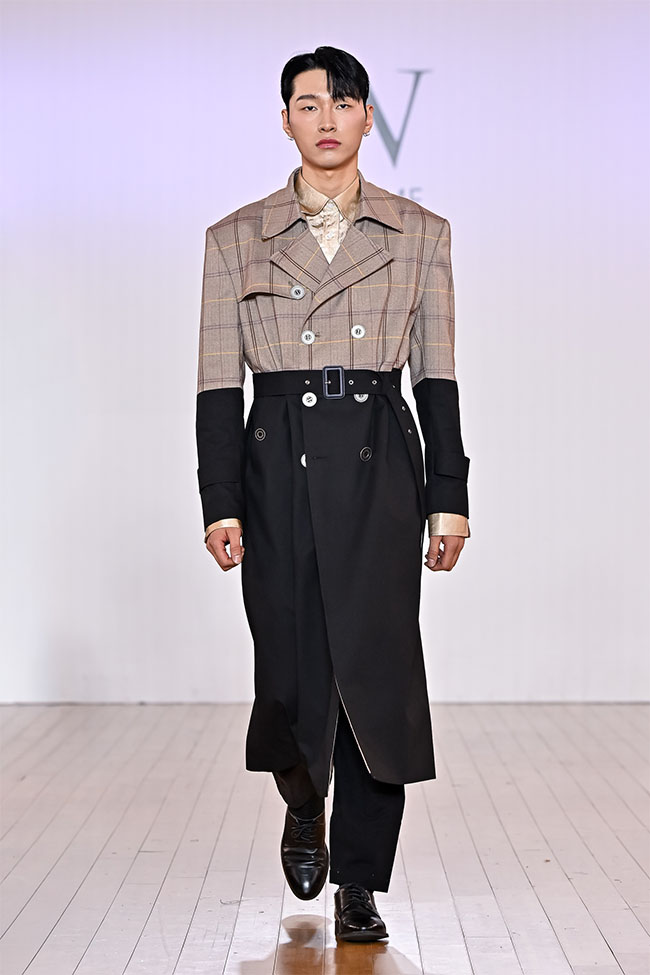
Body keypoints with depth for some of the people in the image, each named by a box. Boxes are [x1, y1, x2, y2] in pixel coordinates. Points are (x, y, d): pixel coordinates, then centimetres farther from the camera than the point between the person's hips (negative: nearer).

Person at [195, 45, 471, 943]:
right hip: (278, 462, 0)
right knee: (290, 666, 0)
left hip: (379, 463, 0)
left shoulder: (421, 235, 8)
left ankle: (359, 883, 9)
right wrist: (220, 502, -3)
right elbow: (219, 383, 4)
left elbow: (437, 375, 7)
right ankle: (304, 809, 34)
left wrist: (449, 496, 1)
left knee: (377, 664, -5)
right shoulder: (236, 239, 6)